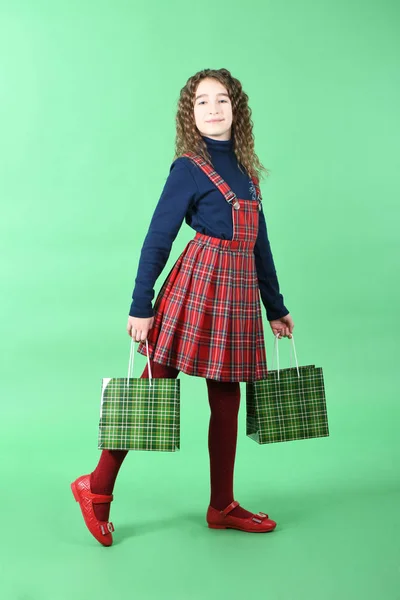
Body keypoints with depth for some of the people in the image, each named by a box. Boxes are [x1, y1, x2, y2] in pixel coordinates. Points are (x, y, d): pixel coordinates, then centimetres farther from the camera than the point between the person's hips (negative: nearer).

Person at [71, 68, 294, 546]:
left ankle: (222, 507, 22)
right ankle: (97, 488, 11)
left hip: (237, 290, 7)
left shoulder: (245, 168, 15)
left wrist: (275, 307, 18)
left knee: (227, 398, 10)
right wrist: (140, 307, -11)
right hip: (200, 279, -6)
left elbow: (259, 242, 17)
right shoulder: (189, 168, -4)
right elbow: (157, 239, -7)